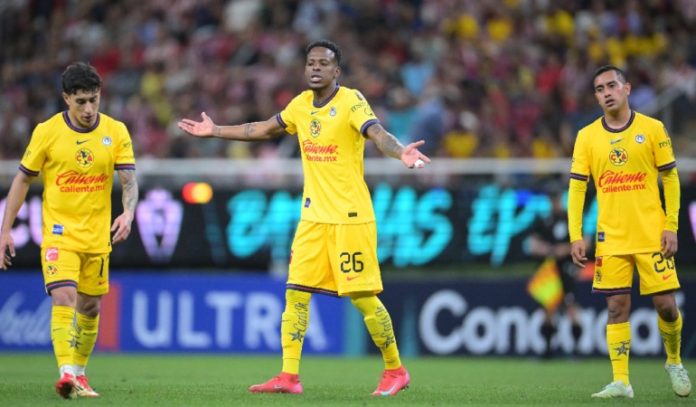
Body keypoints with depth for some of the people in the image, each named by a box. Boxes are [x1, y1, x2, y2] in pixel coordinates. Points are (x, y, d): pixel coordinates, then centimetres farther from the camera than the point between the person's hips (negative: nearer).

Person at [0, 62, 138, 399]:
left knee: (89, 307, 11)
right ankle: (66, 374, -27)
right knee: (63, 298, -20)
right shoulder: (47, 132, -7)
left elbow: (129, 180, -5)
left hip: (97, 236, 3)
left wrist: (128, 212, -26)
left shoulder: (116, 132, -3)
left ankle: (78, 373, 27)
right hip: (59, 233, -3)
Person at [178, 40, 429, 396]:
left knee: (363, 296, -4)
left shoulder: (351, 101, -12)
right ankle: (288, 377, 6)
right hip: (313, 216, 6)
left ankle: (395, 370, 11)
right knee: (295, 294, 1)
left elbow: (377, 133, -29)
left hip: (351, 217, -6)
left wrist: (400, 152, -51)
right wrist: (214, 131, 27)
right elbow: (264, 129, 23)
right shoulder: (301, 104, 7)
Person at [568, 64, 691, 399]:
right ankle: (621, 381, -1)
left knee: (665, 305, -2)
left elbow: (670, 179, 3)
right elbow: (576, 187, 4)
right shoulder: (587, 137, 4)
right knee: (617, 307, -3)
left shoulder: (653, 129, 0)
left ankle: (674, 363, 23)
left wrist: (671, 226, -5)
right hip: (611, 239, 1)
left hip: (652, 235, -1)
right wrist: (576, 236, -4)